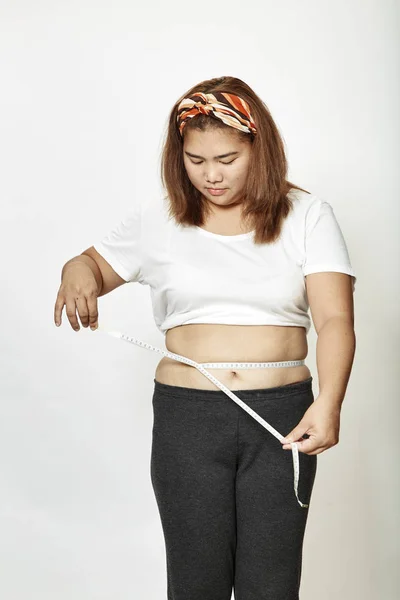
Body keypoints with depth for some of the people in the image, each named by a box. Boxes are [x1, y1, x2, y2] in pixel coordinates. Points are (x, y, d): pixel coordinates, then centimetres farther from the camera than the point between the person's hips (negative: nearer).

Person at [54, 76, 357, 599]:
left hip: (283, 415, -1)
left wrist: (328, 403, -26)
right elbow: (94, 266, 18)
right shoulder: (156, 220, 6)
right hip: (187, 418, 1)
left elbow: (335, 318, -9)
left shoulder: (306, 216, 0)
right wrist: (76, 272, -8)